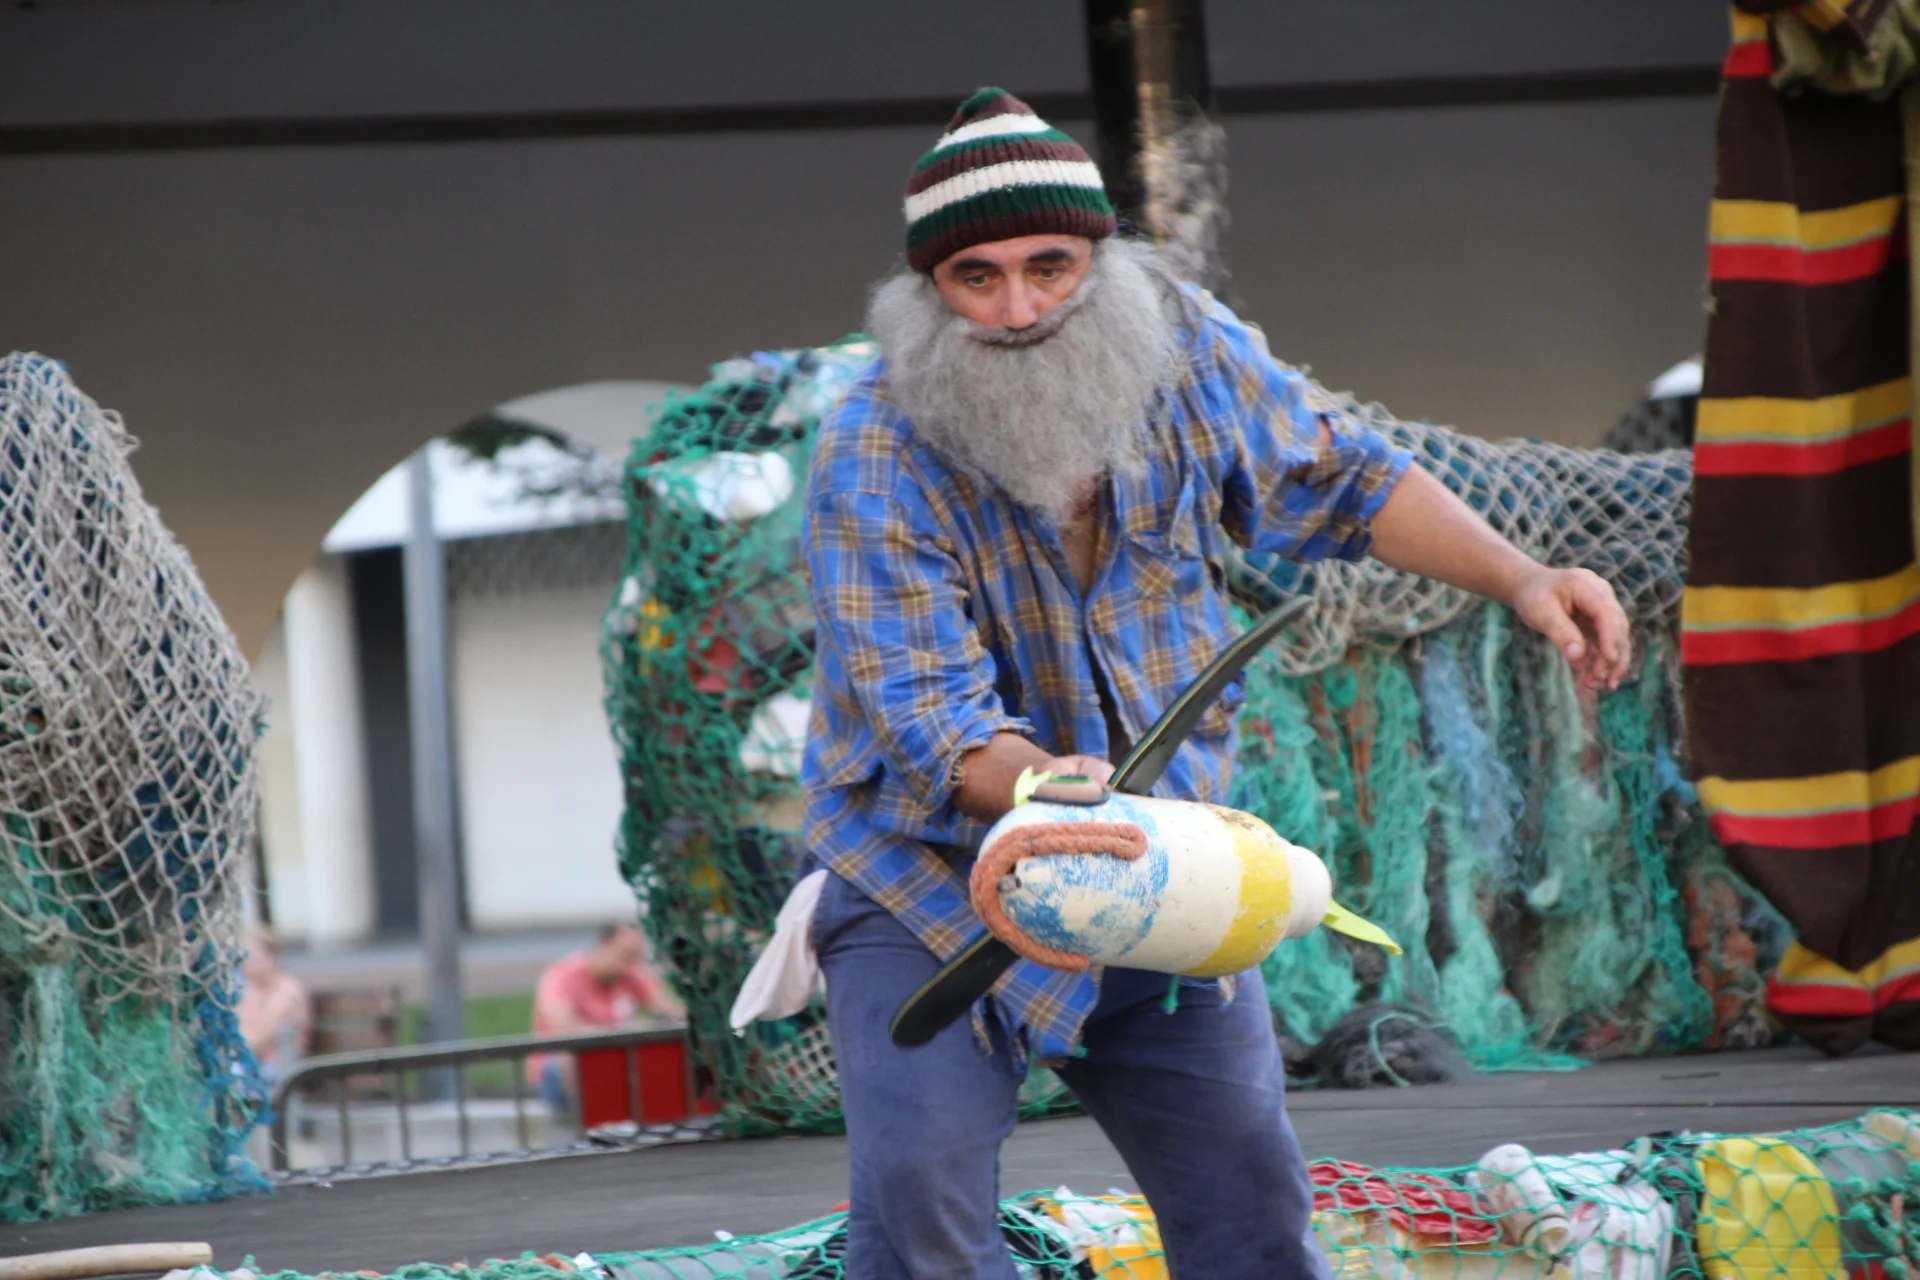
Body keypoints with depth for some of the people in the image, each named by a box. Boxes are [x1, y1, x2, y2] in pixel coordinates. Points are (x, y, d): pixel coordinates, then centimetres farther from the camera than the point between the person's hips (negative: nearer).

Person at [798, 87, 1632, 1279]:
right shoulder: (872, 462, -24)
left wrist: (1519, 578, -7)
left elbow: (1335, 480, 5)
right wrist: (1042, 787, -50)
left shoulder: (1186, 350, -11)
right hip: (936, 878, -4)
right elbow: (931, 716, -29)